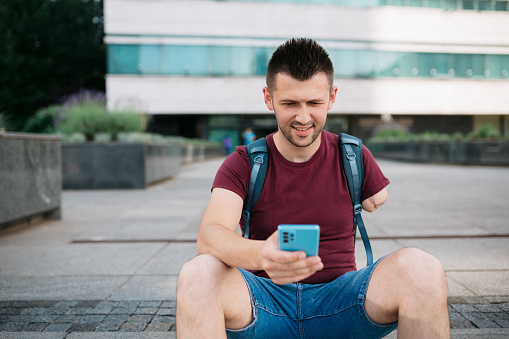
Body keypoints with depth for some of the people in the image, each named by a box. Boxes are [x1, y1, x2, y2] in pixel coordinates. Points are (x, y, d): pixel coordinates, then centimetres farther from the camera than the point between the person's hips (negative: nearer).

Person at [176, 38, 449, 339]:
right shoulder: (243, 164, -1)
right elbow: (209, 235, -18)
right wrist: (260, 254, -41)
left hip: (339, 302, 1)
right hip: (264, 303, -1)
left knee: (421, 268, -28)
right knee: (198, 274, -33)